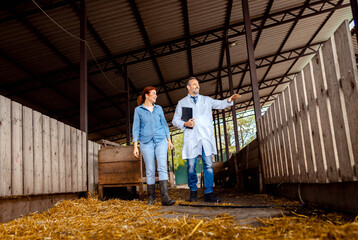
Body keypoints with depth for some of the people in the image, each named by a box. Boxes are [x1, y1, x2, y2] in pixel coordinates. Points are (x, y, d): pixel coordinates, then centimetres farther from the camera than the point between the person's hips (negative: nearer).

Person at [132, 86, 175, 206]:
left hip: (160, 141, 2)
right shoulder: (138, 110, 4)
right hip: (146, 142, -1)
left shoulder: (158, 108, 12)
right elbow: (136, 128, 2)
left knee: (162, 167, -12)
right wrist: (135, 146, -4)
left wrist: (169, 140, 12)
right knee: (150, 170, 1)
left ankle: (165, 198, -19)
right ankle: (151, 197, 14)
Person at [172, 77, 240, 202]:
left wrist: (229, 100, -12)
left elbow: (220, 104, 8)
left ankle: (208, 193, 0)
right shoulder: (182, 102, 16)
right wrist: (185, 124, -6)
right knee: (191, 166, 0)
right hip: (191, 137, -1)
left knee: (208, 165, -4)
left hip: (206, 136, 1)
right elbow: (175, 120, 13)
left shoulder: (206, 100, 20)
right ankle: (193, 191, 16)